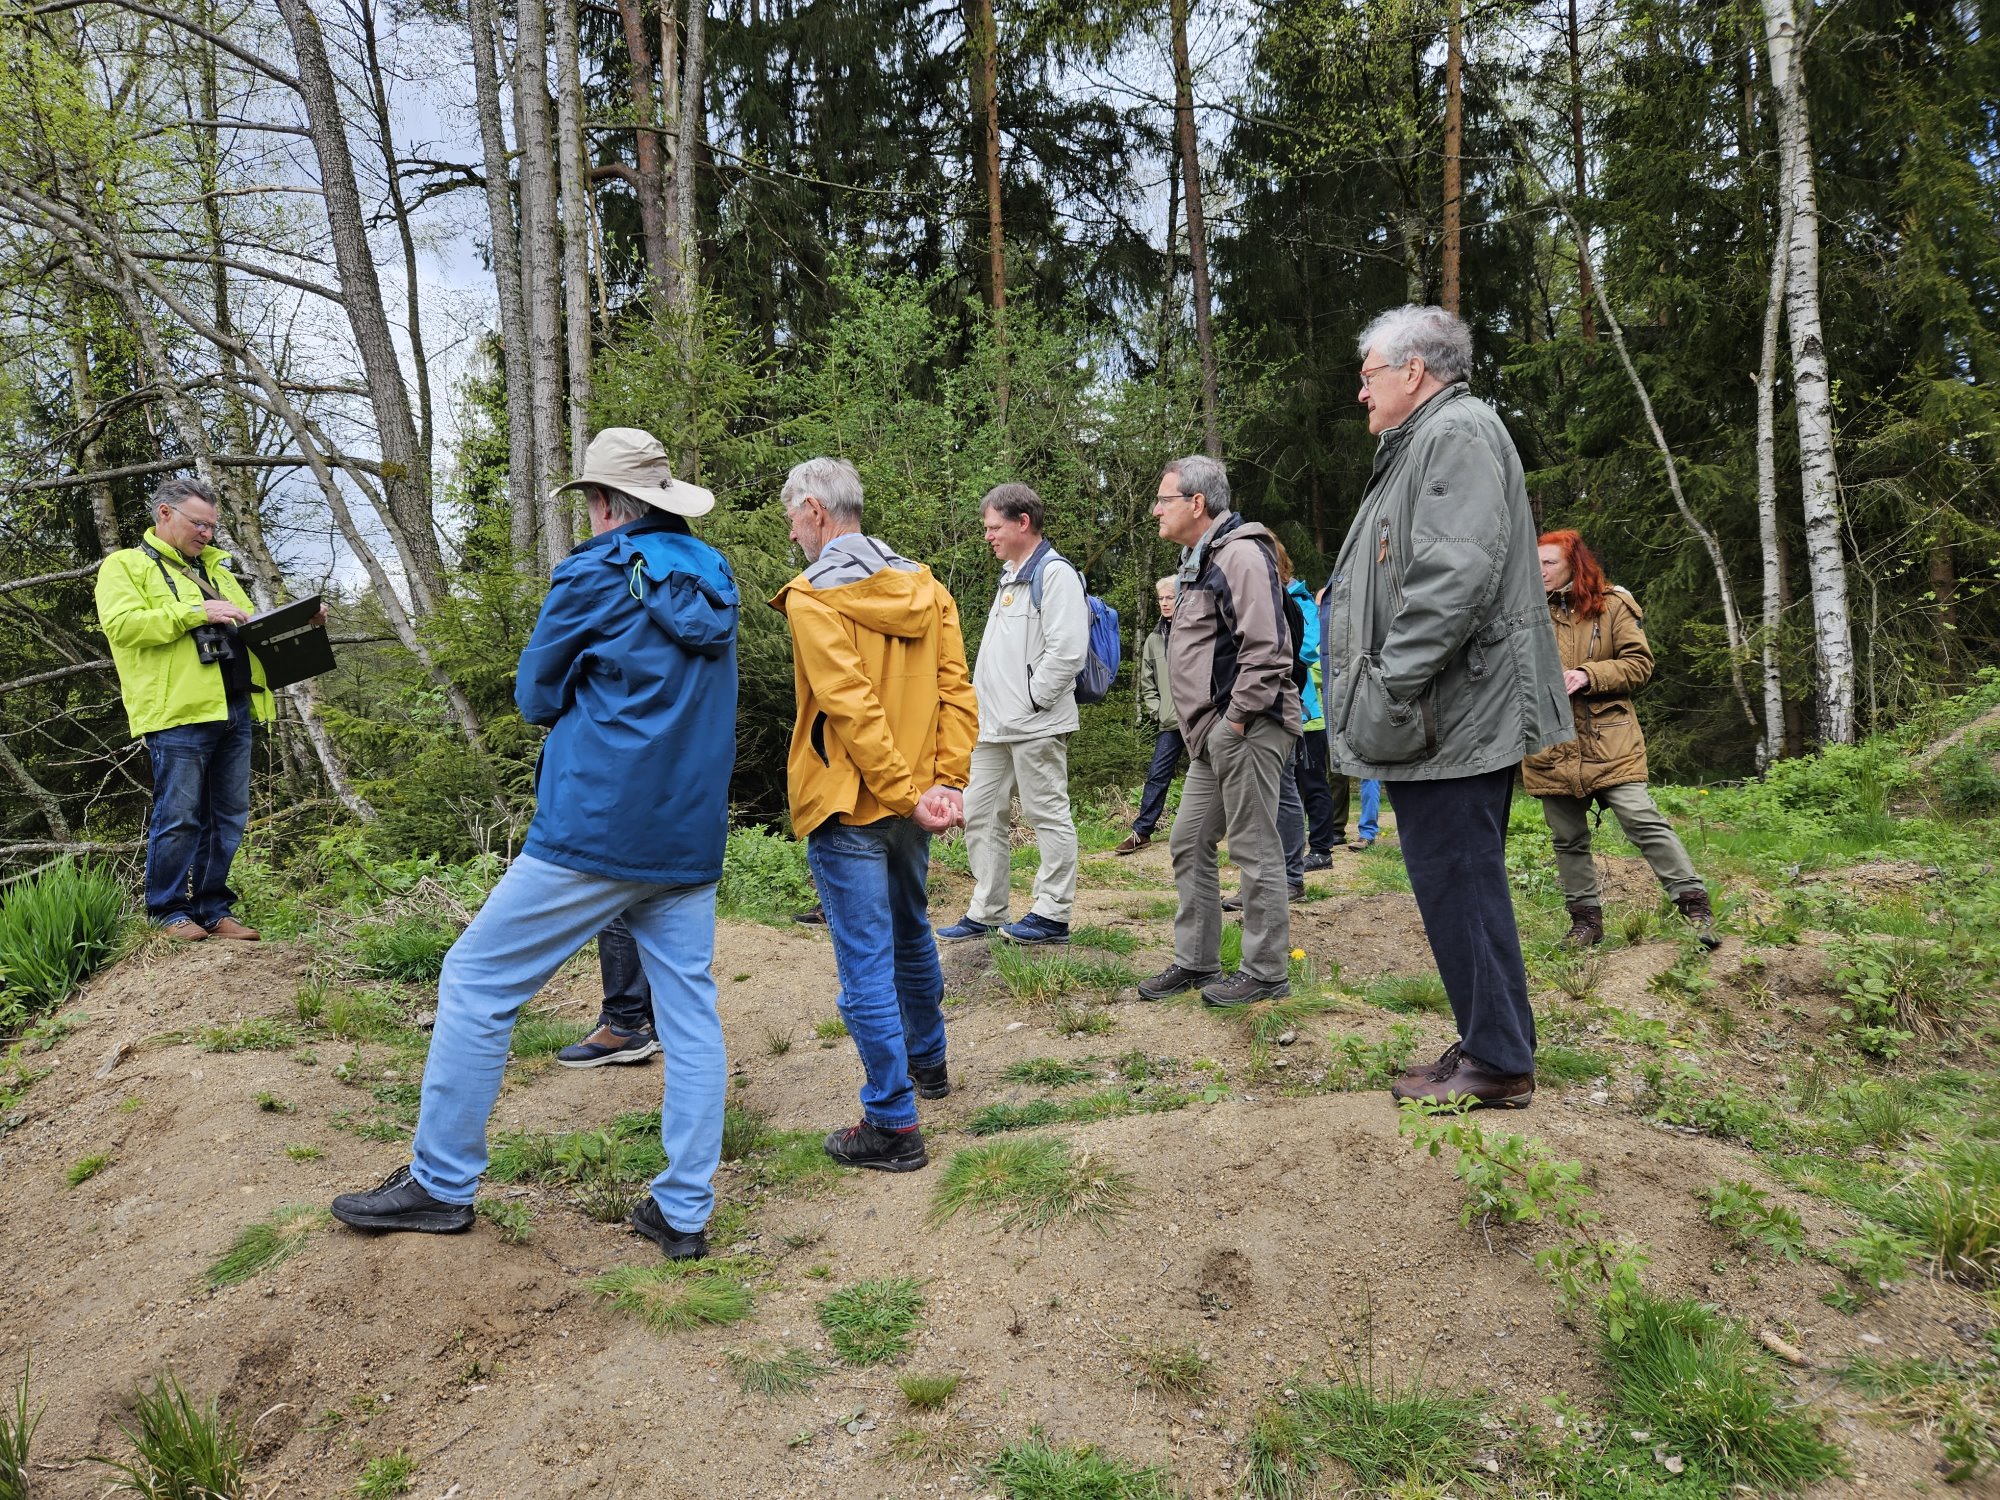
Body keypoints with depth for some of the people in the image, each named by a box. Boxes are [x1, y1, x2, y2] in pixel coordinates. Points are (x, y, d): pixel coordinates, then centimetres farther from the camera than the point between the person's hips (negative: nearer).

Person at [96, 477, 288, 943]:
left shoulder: (216, 569, 26)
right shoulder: (125, 565, 5)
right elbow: (122, 624, -11)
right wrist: (195, 613, -15)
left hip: (234, 711, 7)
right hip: (180, 712, -7)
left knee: (228, 818, 8)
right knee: (179, 817, -4)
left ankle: (212, 907, 17)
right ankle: (169, 910, 9)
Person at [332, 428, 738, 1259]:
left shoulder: (596, 575, -9)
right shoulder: (714, 579, 9)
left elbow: (536, 697, 1)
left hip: (595, 831, -6)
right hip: (691, 840, 7)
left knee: (475, 980, 7)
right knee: (689, 1017, 8)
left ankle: (442, 1181, 15)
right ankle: (683, 1212, 12)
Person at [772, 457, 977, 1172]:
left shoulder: (813, 597, -13)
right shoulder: (925, 588, 7)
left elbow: (853, 709, -21)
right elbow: (957, 692, -1)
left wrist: (908, 794, -18)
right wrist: (946, 783, -5)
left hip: (849, 807, -7)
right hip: (912, 802, 7)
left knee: (866, 963, -1)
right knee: (911, 935, 25)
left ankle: (893, 1124, 3)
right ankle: (927, 1061, 42)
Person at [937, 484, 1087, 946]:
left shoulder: (1055, 574, -10)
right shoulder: (1010, 578, 20)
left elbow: (1067, 651, -20)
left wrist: (1031, 700, -15)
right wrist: (982, 699, 16)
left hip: (1035, 725, -10)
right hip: (993, 725, 10)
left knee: (1048, 815, -2)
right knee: (980, 816, 11)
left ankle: (1052, 914, 5)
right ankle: (985, 912, 19)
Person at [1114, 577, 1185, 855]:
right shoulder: (1154, 639, 11)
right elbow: (1147, 683, 16)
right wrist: (1158, 711, 4)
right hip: (1169, 723, 4)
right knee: (1157, 775, 2)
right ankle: (1141, 832, 4)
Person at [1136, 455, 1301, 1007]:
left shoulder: (1240, 553, -14)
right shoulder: (1198, 561, 19)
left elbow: (1265, 648, -23)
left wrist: (1237, 719, -19)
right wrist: (1204, 728, 18)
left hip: (1246, 731, -11)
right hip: (1212, 735, 11)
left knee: (1254, 850, -2)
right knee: (1189, 844, 14)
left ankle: (1266, 973, 8)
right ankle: (1195, 961, 24)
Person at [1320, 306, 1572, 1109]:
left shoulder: (1457, 432, -10)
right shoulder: (1421, 444, 23)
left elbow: (1454, 574, -23)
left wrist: (1390, 689, -23)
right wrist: (1379, 694, 17)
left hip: (1451, 712, -11)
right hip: (1442, 719, 11)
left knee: (1457, 880, -6)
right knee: (1460, 882, 14)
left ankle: (1497, 1061, 3)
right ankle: (1490, 1043, 24)